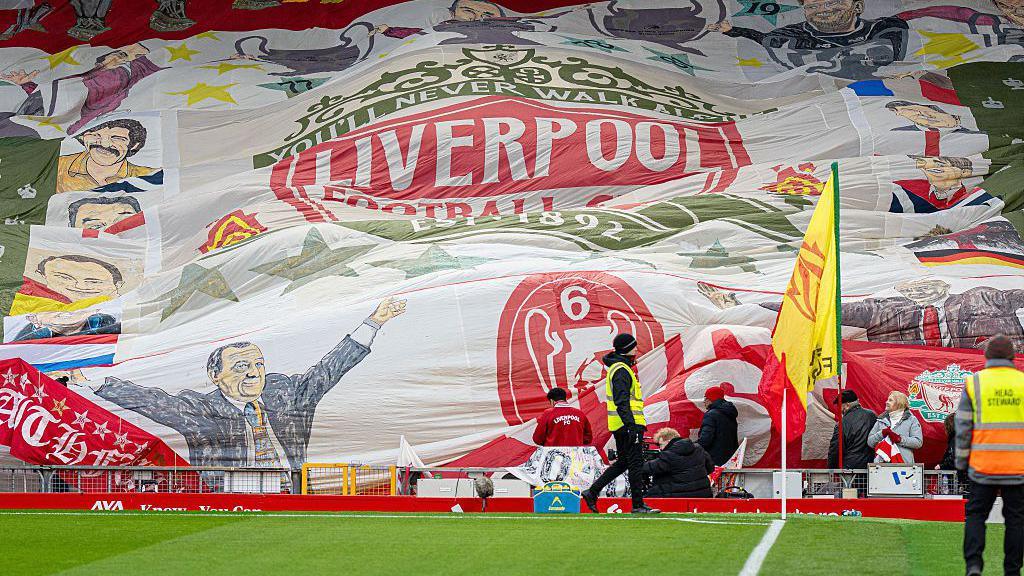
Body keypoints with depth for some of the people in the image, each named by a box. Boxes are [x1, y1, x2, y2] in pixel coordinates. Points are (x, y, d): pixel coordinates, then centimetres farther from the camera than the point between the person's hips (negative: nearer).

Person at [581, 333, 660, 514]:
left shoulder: (617, 367, 19)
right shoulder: (621, 370, -14)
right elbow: (622, 402, -22)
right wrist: (631, 426, -27)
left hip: (620, 425, 10)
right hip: (628, 424, -10)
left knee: (623, 462, 16)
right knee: (636, 463, -5)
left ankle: (592, 492, 15)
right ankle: (638, 505, -2)